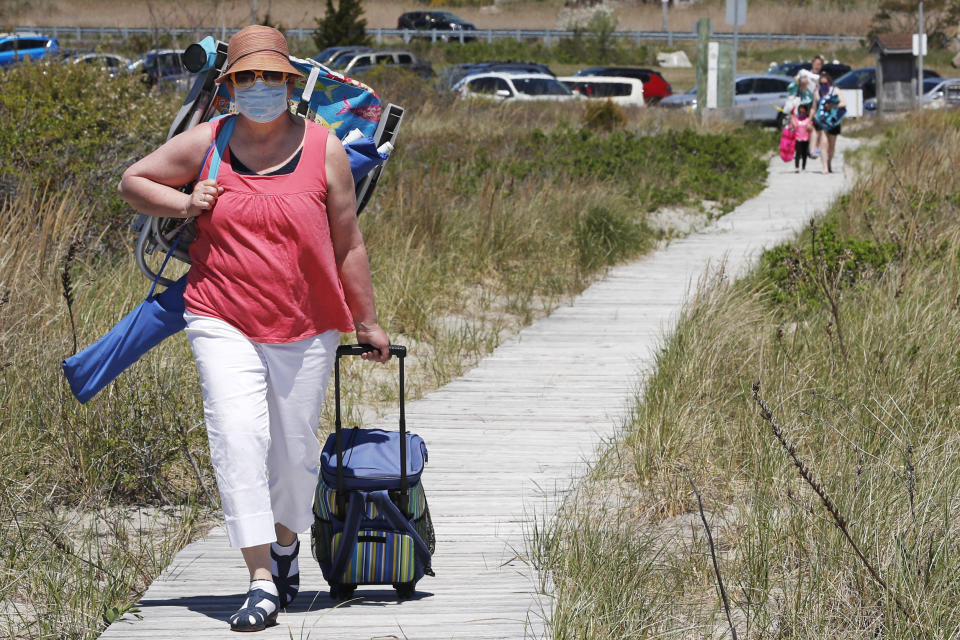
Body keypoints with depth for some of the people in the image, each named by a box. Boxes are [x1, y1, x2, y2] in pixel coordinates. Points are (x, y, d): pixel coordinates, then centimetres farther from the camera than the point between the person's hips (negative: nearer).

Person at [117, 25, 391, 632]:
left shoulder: (324, 150, 1)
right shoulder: (205, 143, 3)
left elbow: (348, 245, 5)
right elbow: (133, 181, 15)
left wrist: (368, 322, 8)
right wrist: (185, 204, -3)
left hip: (306, 328, 1)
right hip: (223, 323, 0)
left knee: (295, 447, 8)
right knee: (238, 439, -16)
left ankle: (286, 543, 39)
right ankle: (262, 584, -18)